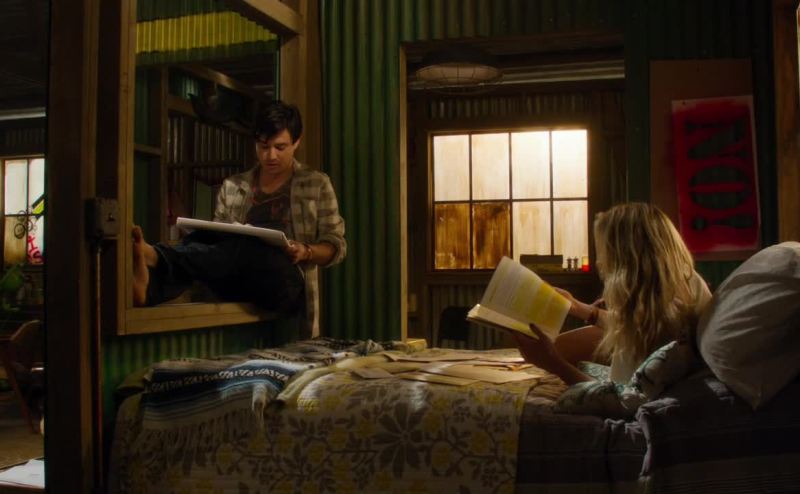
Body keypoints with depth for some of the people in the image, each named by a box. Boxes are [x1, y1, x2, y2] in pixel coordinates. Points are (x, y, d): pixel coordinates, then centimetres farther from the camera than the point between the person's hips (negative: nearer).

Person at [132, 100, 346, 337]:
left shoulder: (317, 184, 13)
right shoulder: (232, 186, 18)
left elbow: (336, 246, 10)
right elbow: (220, 241, 16)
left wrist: (306, 252, -11)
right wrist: (205, 237, -8)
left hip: (286, 283, -2)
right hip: (238, 282, 3)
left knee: (244, 245, -36)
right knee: (202, 240, -31)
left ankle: (155, 257, -59)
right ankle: (152, 281, -62)